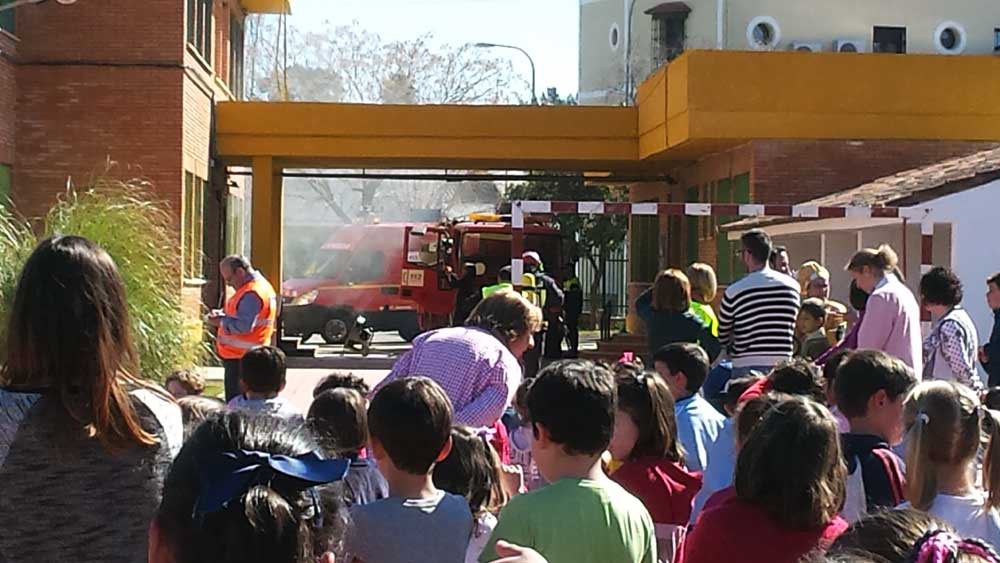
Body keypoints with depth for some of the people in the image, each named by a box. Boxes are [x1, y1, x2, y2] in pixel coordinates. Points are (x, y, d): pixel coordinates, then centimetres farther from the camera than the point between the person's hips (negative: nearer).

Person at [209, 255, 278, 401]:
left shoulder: (251, 294, -19)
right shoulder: (259, 285, 15)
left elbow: (243, 326, -26)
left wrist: (220, 322, -14)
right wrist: (221, 314, 6)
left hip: (241, 358, -11)